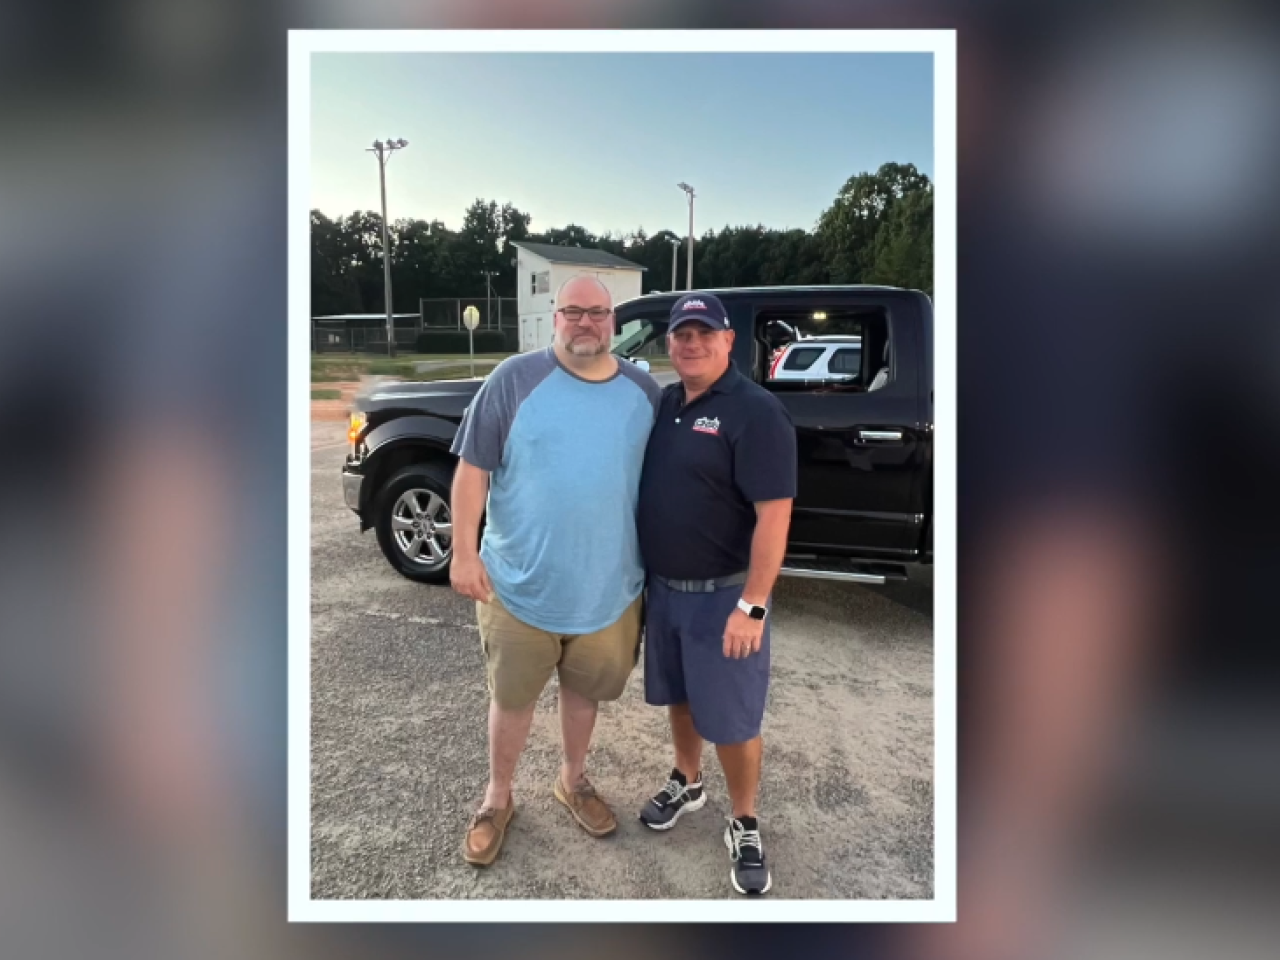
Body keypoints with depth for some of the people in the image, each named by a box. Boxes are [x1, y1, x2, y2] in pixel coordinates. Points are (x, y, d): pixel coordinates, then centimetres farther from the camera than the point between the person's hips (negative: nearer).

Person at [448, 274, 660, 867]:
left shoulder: (643, 391, 2)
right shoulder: (515, 379, -8)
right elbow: (473, 467, -8)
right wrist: (464, 552, -13)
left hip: (609, 588, 3)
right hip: (521, 585, -2)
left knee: (584, 690, 21)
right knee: (511, 696, 14)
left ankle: (573, 781, 45)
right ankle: (497, 797, 38)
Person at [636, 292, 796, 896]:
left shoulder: (755, 411, -17)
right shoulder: (663, 403, 6)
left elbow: (774, 513, -22)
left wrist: (752, 606, -25)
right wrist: (643, 574, 11)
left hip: (722, 594, -6)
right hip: (663, 586, 7)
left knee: (731, 719, 5)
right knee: (679, 696, 22)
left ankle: (744, 825, 27)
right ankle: (687, 783, 44)